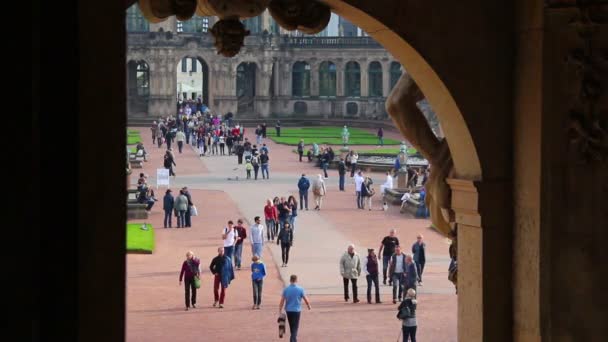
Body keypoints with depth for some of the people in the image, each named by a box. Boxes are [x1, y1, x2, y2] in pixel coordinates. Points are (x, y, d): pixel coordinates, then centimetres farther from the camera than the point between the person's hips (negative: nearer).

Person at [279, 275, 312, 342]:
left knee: (292, 327, 18)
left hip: (288, 310, 3)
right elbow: (306, 299, -3)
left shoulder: (286, 289, -3)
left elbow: (282, 301, -6)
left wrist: (280, 311, -1)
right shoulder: (300, 289, -8)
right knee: (295, 328, -2)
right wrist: (309, 306, 16)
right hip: (296, 310, -3)